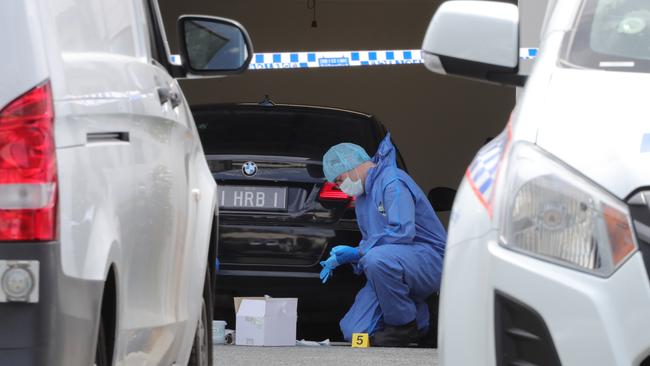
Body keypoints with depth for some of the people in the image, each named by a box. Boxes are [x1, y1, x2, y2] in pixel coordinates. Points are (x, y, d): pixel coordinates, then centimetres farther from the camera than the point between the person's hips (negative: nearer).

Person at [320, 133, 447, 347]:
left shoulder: (392, 181, -13)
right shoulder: (362, 196, 19)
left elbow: (402, 231, -26)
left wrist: (357, 252, -18)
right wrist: (340, 258, 5)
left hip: (429, 259, -9)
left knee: (377, 259, -40)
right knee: (354, 333, -9)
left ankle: (406, 325, -19)